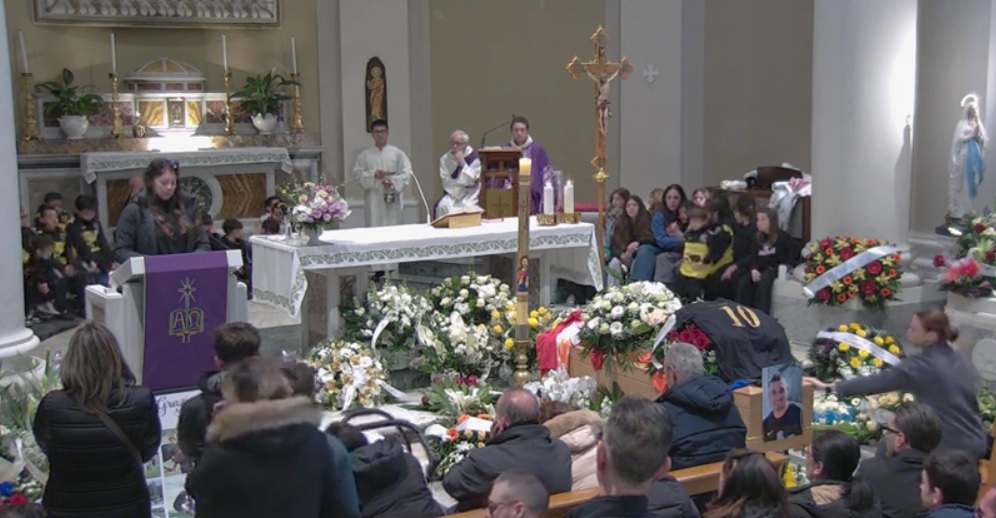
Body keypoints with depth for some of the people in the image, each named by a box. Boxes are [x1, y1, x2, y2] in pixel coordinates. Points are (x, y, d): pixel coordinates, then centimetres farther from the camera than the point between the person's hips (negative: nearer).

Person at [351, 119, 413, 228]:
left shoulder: (397, 153, 4)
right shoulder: (365, 155, 7)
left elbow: (407, 173, -1)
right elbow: (357, 173, 4)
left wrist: (393, 181, -17)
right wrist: (372, 175, -12)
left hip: (392, 199, 0)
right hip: (373, 200, 1)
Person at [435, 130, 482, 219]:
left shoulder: (473, 157, -8)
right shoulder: (444, 159, -1)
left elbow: (471, 181, -16)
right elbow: (446, 181, -5)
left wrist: (462, 163, -23)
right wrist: (462, 182, -13)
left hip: (469, 194, -2)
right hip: (452, 192, 2)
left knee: (467, 207, -32)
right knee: (442, 206, -26)